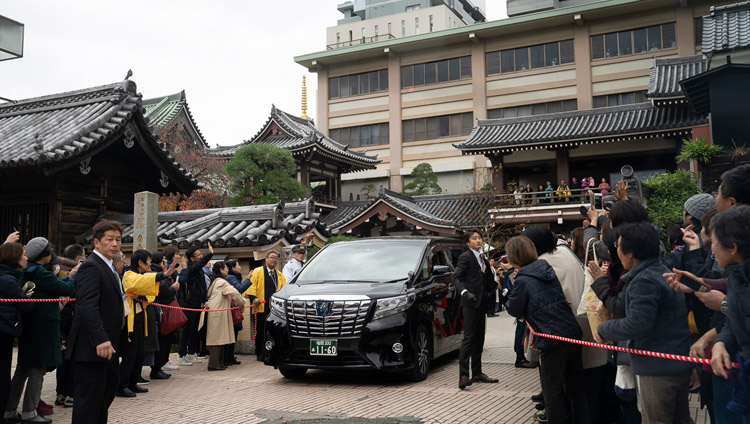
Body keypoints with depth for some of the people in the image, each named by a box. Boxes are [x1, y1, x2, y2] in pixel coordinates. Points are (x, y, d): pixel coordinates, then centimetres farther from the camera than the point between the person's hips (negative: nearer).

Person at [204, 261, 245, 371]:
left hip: (215, 313, 10)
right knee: (218, 337, -7)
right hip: (218, 314, -10)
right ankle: (214, 364, -4)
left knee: (218, 338, 11)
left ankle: (219, 362, 14)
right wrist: (241, 304, -7)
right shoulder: (222, 282, -13)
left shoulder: (216, 282, 18)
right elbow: (235, 293, -19)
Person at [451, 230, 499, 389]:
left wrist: (497, 287, 12)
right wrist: (464, 292, -28)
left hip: (481, 302, 9)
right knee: (469, 337, -13)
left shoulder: (482, 259, 18)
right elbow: (456, 277, -15)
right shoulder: (465, 257, -7)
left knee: (479, 338, 13)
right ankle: (463, 376, -13)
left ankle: (477, 373, 21)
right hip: (471, 302, -9)